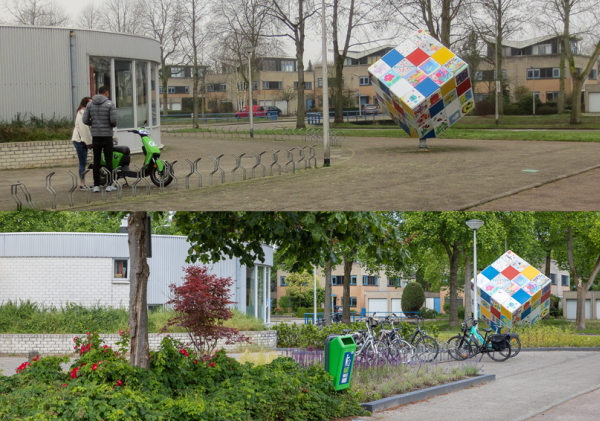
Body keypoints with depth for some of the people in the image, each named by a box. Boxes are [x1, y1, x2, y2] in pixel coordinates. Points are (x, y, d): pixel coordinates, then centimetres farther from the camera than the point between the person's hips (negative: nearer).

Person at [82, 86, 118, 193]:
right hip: (107, 135, -3)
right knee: (108, 160, 3)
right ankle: (109, 185, 2)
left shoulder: (90, 105, 5)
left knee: (96, 161, 5)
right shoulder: (110, 104, -7)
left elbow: (85, 120, 1)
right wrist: (113, 125, 9)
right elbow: (113, 120, -14)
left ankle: (96, 185, 3)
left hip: (95, 136, 3)